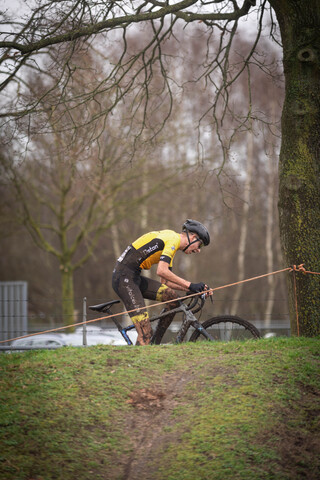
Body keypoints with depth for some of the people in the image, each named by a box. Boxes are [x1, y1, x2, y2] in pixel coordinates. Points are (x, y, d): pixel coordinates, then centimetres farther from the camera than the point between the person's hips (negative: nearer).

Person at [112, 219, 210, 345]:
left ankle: (156, 343, 7)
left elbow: (165, 282, 22)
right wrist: (189, 285, -19)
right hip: (124, 278, -10)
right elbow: (161, 271, -23)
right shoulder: (174, 239, -10)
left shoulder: (171, 241, 21)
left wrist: (192, 288, 14)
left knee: (172, 297, 2)